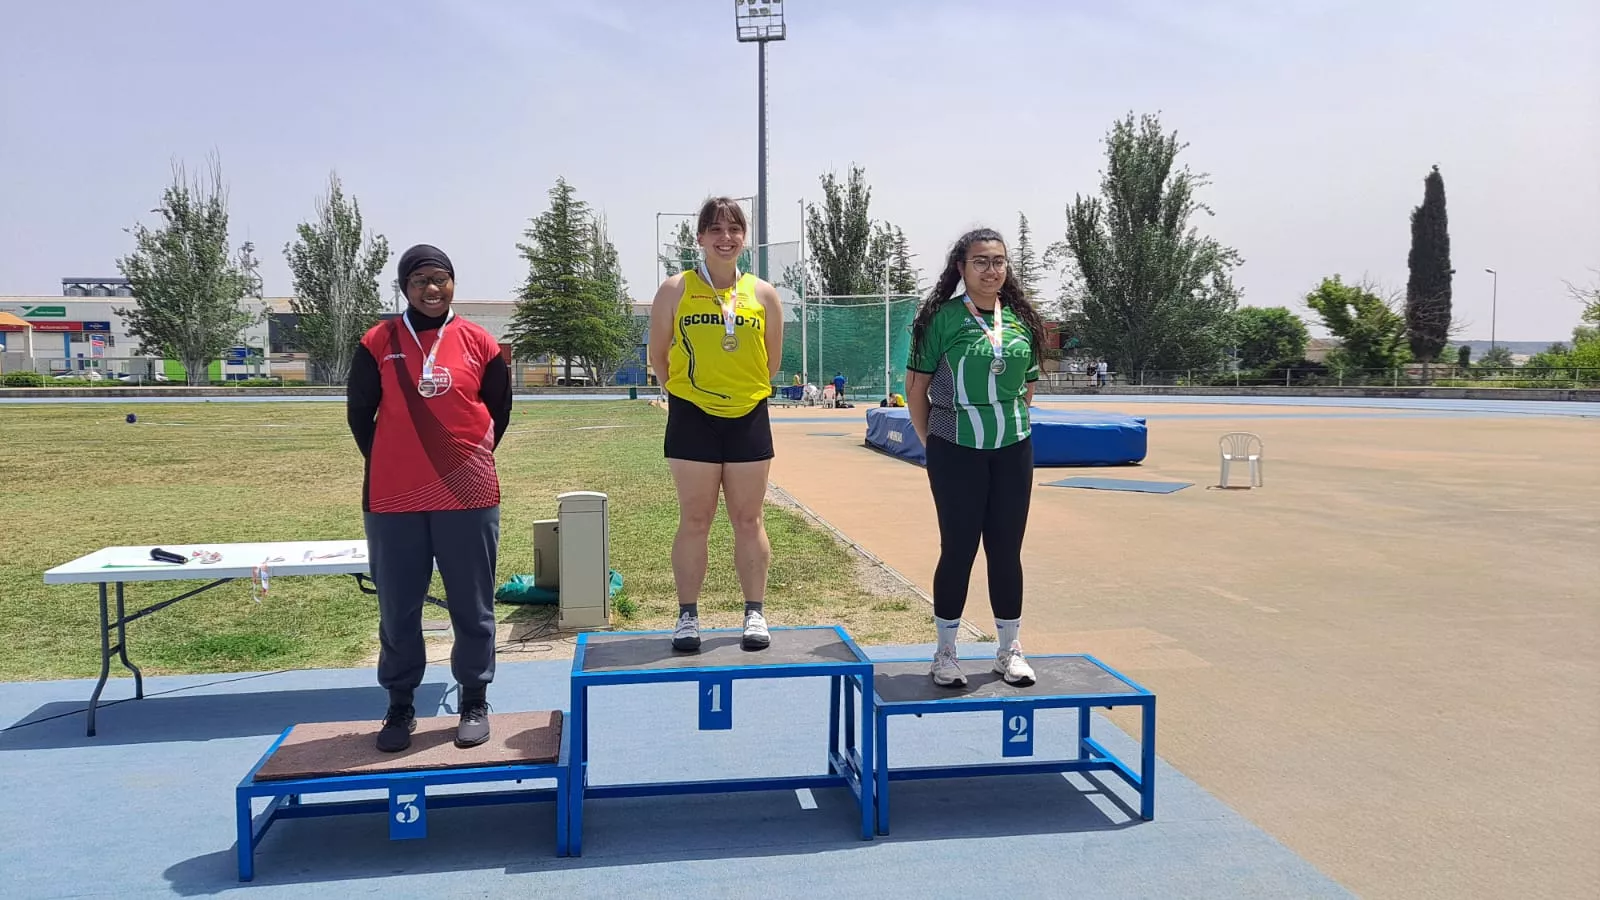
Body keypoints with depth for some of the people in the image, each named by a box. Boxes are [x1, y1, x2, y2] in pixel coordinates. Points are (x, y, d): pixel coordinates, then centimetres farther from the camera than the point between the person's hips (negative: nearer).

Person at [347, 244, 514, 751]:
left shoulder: (479, 343, 3)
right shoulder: (379, 343, 2)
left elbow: (499, 411, 12)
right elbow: (360, 413, 9)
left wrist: (470, 460, 10)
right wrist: (389, 466, 9)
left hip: (468, 497, 0)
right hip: (393, 500, 0)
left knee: (472, 606, 6)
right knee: (397, 609, 7)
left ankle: (475, 703, 18)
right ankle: (400, 706, 20)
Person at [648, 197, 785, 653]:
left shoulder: (764, 294, 2)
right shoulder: (675, 289, -2)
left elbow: (772, 361, 11)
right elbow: (658, 355, 5)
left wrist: (740, 387, 11)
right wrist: (692, 386, 11)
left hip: (748, 419, 1)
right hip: (693, 419, -1)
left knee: (748, 520, 8)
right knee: (694, 520, 5)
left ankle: (755, 613, 19)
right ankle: (688, 616, 15)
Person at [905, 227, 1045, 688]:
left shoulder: (1022, 320, 7)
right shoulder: (942, 317, -7)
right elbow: (916, 385, -3)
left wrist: (1010, 425, 12)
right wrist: (932, 443, 0)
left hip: (1013, 450, 4)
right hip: (956, 452, -4)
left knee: (1006, 549, 10)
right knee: (958, 549, 2)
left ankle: (1010, 650, 23)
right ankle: (946, 653, 17)